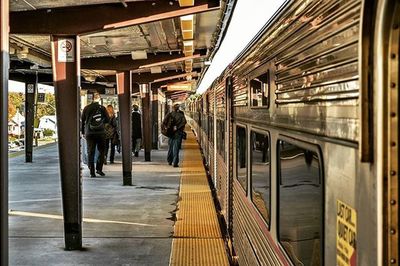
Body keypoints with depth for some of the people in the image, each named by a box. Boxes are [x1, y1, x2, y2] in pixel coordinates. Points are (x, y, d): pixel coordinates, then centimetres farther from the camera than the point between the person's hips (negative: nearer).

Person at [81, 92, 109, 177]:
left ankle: (92, 172, 0)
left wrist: (83, 132, 14)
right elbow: (107, 120, 0)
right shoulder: (102, 108, -2)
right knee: (101, 151, 11)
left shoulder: (86, 108, 2)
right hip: (100, 132, -1)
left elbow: (82, 121, 5)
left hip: (89, 133, 1)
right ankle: (99, 169, 0)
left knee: (90, 153, 4)